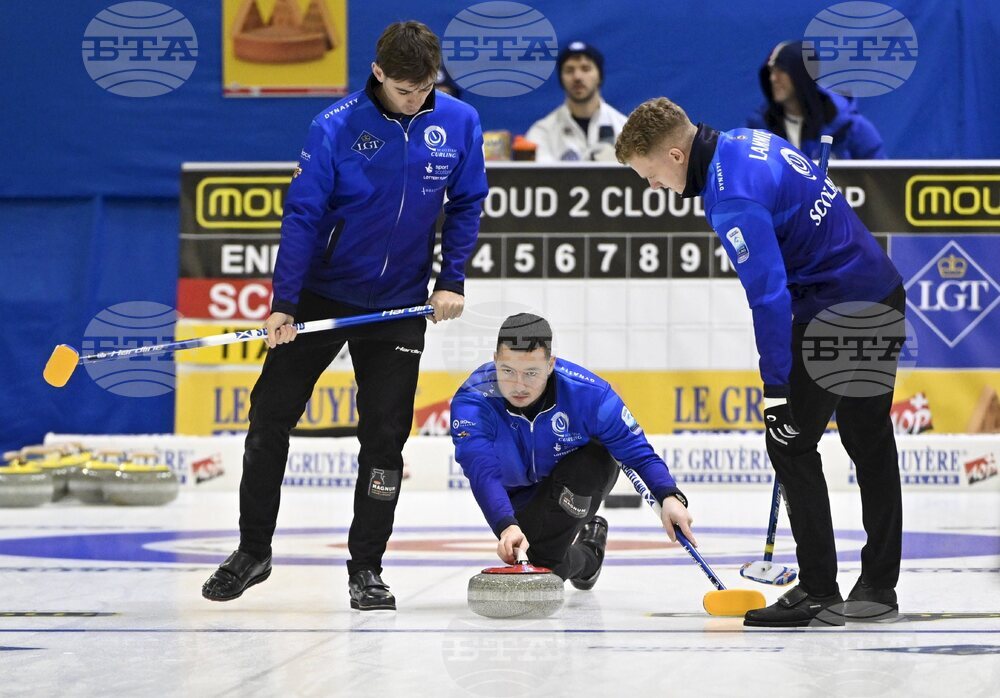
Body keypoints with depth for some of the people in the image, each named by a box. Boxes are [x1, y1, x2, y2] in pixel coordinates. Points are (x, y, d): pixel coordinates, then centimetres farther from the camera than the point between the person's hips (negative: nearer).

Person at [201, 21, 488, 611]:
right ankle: (253, 551, 17)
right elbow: (302, 214, -15)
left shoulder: (459, 125, -8)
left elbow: (466, 206, 5)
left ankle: (367, 567, 11)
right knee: (271, 416, 2)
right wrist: (283, 304, -19)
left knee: (385, 435, 0)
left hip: (399, 305, 1)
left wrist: (452, 281, -4)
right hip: (323, 292, -1)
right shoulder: (336, 127, -16)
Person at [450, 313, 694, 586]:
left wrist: (669, 497, -44)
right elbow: (483, 472, -46)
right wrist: (506, 527, -64)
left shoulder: (587, 393, -31)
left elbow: (638, 452, -25)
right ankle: (587, 556, 21)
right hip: (518, 498, 2)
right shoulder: (470, 402, -33)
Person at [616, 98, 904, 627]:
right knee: (869, 443, 15)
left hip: (839, 310, -10)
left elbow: (769, 295, -25)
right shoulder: (747, 142, 7)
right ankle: (878, 587, 23)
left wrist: (777, 387, -21)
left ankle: (818, 591, -2)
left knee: (791, 440, -4)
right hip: (881, 292, 10)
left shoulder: (733, 197, -23)